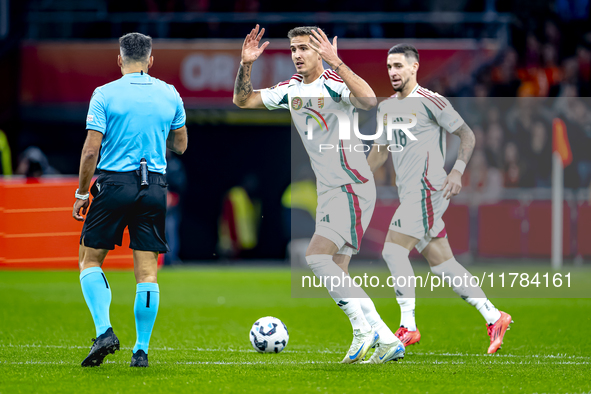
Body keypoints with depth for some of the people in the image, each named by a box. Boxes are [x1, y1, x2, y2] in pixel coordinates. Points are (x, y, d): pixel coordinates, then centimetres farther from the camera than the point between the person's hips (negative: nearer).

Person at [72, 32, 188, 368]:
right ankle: (141, 350, 3)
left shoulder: (105, 94, -4)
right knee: (147, 270, 4)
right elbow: (180, 146, 16)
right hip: (154, 187, 3)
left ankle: (105, 331, -8)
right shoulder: (170, 94, 6)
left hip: (114, 183, -3)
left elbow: (92, 149, -7)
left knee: (90, 259, 10)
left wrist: (81, 193, 1)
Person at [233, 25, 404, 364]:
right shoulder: (291, 90, 10)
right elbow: (242, 100, 17)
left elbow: (369, 100, -36)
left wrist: (336, 62, -40)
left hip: (352, 188, -9)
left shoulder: (334, 84, -15)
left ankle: (365, 330, -17)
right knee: (336, 276, 4)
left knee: (317, 257, -20)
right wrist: (246, 64, 0)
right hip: (329, 190, 9)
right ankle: (388, 342, 7)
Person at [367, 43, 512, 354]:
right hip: (409, 194, 8)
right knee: (442, 264, 7)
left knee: (393, 250, -16)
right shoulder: (386, 107, 15)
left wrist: (457, 171, -18)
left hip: (427, 188, -8)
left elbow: (467, 135, -5)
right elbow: (380, 151, 26)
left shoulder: (429, 102, -8)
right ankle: (494, 318, 13)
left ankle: (407, 327, -13)